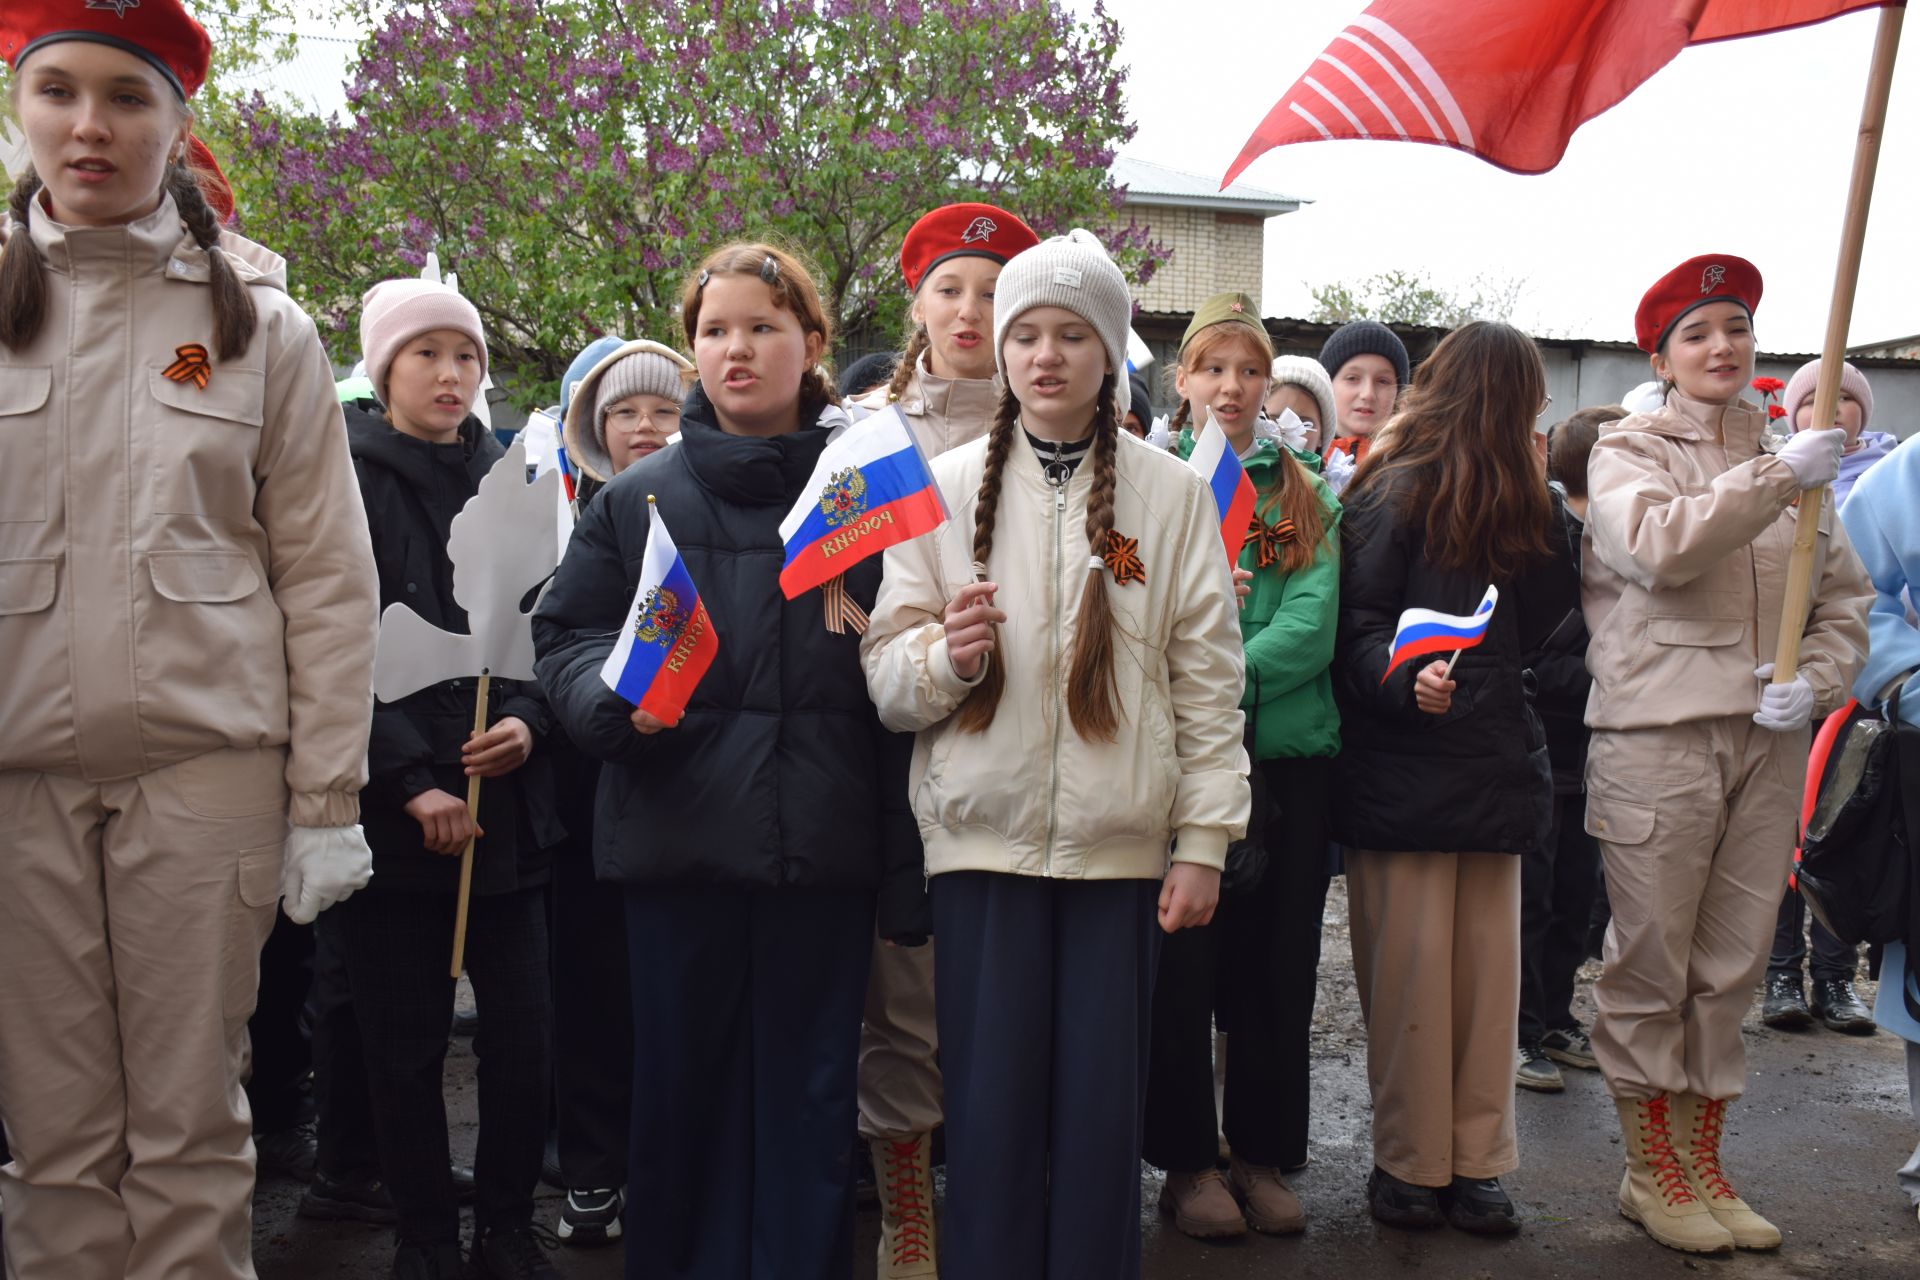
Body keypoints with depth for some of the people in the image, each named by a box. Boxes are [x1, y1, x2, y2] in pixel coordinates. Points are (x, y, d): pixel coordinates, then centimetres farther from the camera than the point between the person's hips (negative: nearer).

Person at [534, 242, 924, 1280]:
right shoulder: (637, 499, 8)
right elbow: (564, 635, 10)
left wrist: (907, 868, -5)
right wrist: (617, 696, -14)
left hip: (823, 845, -1)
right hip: (678, 841, 1)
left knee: (811, 1096, 8)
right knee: (683, 1087, 10)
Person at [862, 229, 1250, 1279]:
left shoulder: (1170, 494, 5)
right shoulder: (946, 486, 6)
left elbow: (1209, 680, 3)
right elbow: (884, 670, 3)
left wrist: (1204, 840, -2)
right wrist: (944, 654, -19)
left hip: (1119, 841, 0)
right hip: (983, 836, 0)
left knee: (1102, 1102, 5)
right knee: (991, 1102, 2)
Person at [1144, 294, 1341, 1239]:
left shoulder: (1306, 497, 11)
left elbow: (1314, 622, -4)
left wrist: (1232, 677, -19)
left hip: (1291, 751, 3)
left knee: (1277, 962, 8)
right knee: (1184, 958, 2)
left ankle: (1263, 1155, 22)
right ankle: (1185, 1161, 15)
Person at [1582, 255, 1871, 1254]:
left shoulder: (1788, 463, 14)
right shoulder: (1628, 452, 2)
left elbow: (1844, 600, 14)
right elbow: (1659, 545, -19)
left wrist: (1814, 683, -4)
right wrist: (1779, 480, -21)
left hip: (1767, 742, 5)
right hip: (1656, 733, -4)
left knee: (1732, 965, 10)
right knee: (1650, 961, 2)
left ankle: (1702, 1162, 23)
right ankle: (1650, 1170, 16)